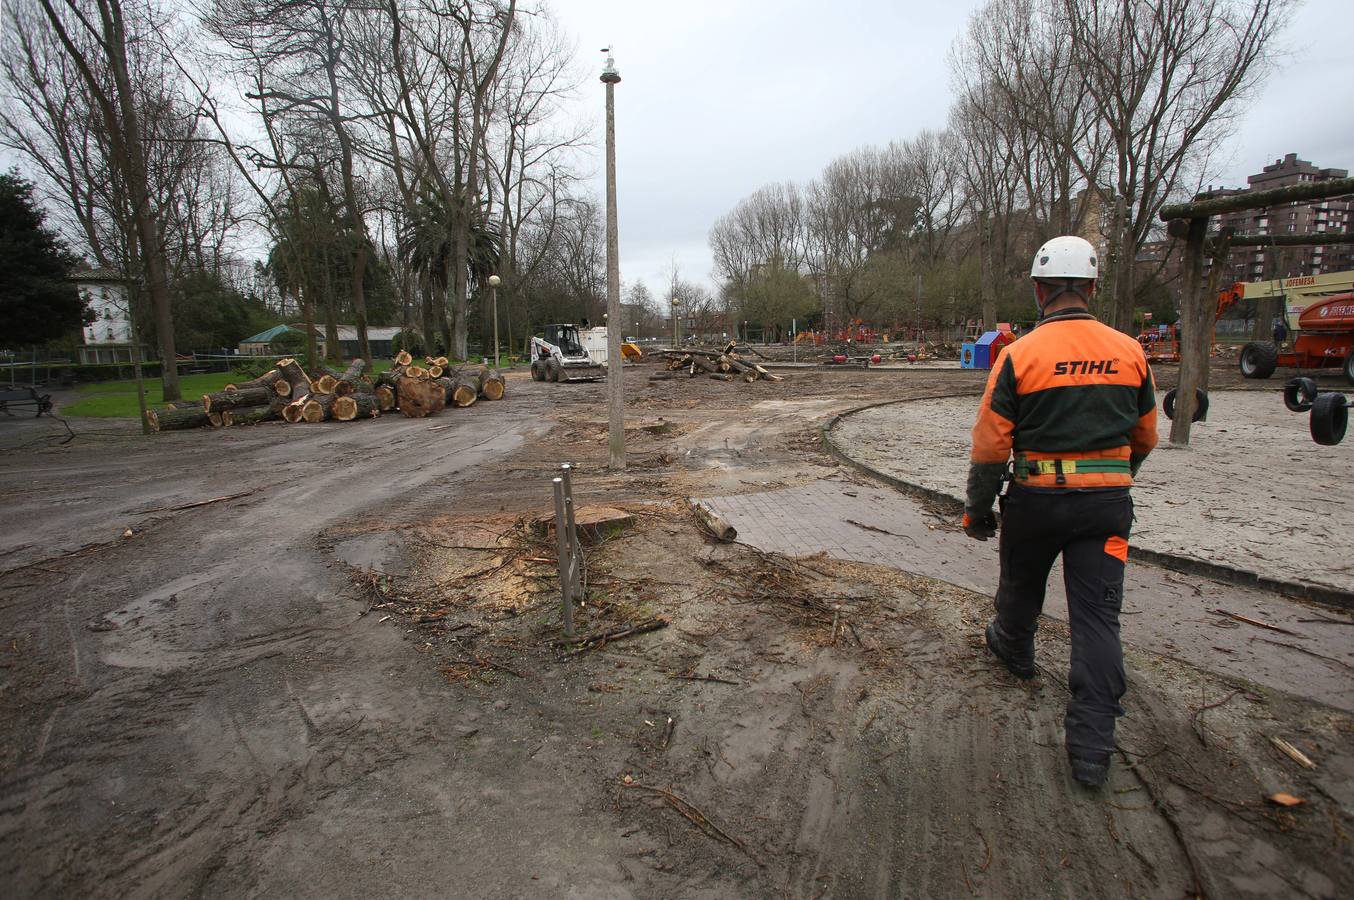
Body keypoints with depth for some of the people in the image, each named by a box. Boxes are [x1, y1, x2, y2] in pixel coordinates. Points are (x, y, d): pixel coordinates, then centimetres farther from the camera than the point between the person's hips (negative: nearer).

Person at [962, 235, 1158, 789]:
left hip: (1037, 499, -2)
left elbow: (990, 444, -11)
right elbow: (1145, 438, 15)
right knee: (1097, 615, 4)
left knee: (1021, 585, 23)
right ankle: (1092, 747, 4)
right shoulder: (1129, 352, 3)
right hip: (1107, 502, 3)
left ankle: (1014, 649, 51)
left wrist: (977, 510, 0)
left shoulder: (1020, 355, -11)